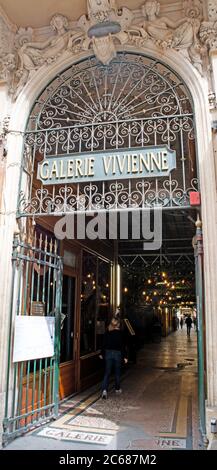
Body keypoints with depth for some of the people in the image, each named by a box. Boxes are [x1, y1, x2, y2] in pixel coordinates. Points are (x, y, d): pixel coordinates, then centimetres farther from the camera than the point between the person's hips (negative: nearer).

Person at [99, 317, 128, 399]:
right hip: (117, 353, -1)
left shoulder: (107, 332, -1)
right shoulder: (120, 333, -8)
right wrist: (125, 356, -3)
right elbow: (123, 345, -8)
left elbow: (104, 344, 4)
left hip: (108, 353, 2)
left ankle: (104, 390, -13)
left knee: (107, 372, 3)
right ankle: (117, 389, 29)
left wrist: (102, 354, 15)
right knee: (117, 372, 16)